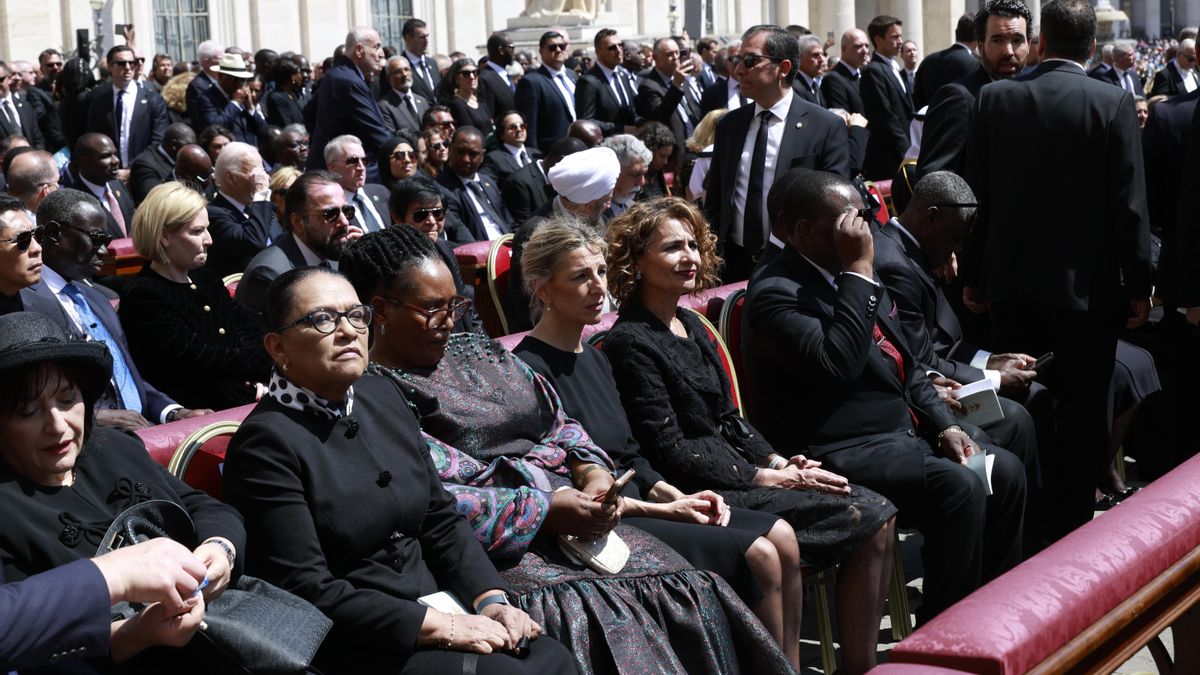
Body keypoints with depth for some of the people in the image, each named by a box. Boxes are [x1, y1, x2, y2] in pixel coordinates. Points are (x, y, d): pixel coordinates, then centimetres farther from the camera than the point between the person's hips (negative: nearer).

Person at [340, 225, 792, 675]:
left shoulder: (476, 352, 20)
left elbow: (560, 426, 21)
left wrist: (592, 470, -1)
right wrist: (543, 512, -18)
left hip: (569, 517, 7)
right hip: (500, 549, -7)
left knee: (691, 593, -14)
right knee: (598, 622, -32)